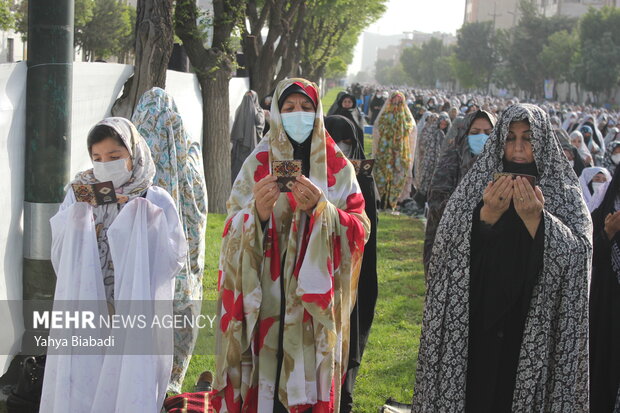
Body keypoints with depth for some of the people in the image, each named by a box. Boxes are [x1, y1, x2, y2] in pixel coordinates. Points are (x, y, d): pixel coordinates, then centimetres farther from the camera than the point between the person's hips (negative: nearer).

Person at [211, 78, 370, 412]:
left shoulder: (337, 167, 5)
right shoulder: (258, 163, 3)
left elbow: (360, 227, -3)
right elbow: (233, 231, -4)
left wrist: (320, 208, -20)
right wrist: (259, 211, -25)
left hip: (315, 300, 1)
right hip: (266, 296, 0)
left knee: (309, 380, 1)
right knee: (266, 374, -1)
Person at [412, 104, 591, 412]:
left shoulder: (563, 192, 2)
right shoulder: (478, 183, 5)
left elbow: (578, 255, -11)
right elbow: (449, 246, -6)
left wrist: (536, 219, -24)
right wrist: (487, 214, -21)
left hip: (534, 326, -1)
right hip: (476, 323, 1)